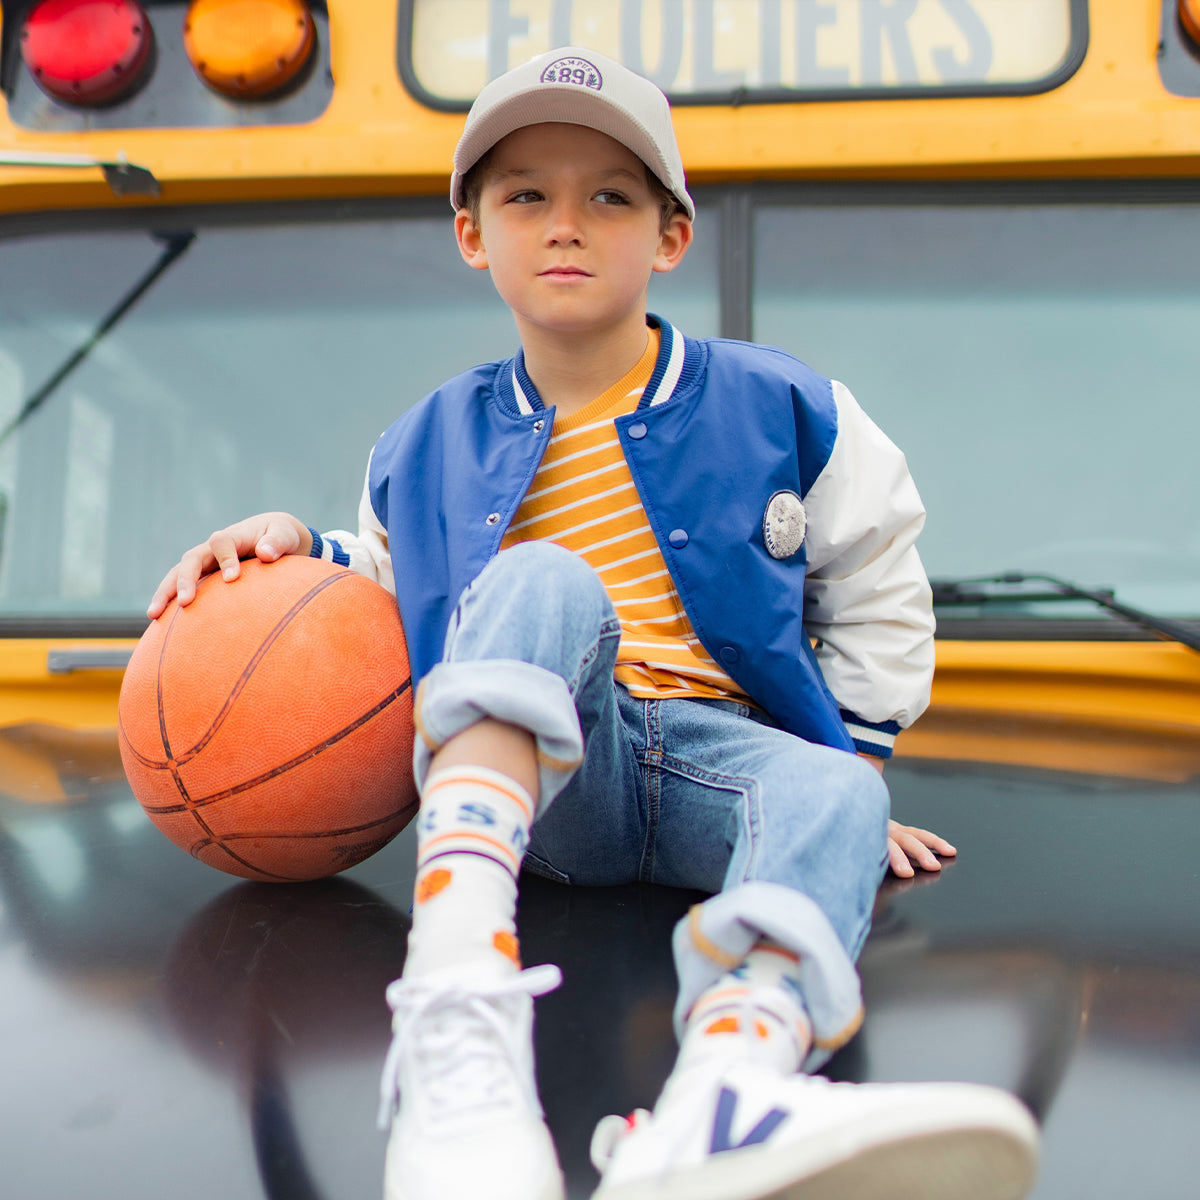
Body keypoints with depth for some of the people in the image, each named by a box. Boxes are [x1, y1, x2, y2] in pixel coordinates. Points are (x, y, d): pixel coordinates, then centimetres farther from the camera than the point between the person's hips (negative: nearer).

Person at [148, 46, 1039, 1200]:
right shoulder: (427, 448, 13)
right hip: (522, 776, 0)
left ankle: (727, 1082, -65)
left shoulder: (777, 407, 9)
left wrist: (849, 761, 11)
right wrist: (297, 545, 6)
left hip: (716, 753, 1)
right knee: (540, 584, -31)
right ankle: (459, 1011, -52)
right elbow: (387, 603, 26)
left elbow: (876, 596, 17)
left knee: (833, 797, -32)